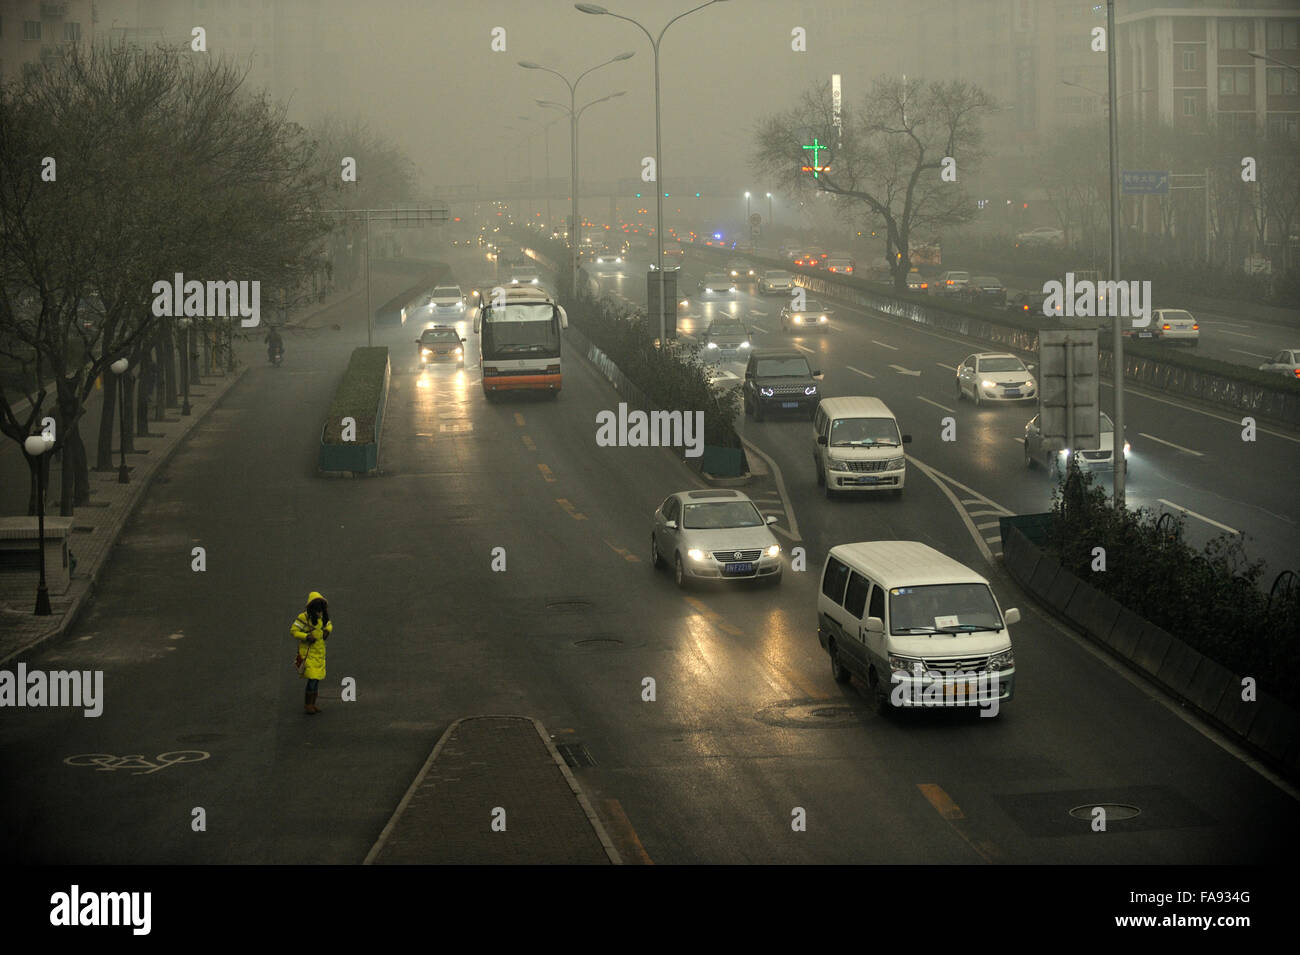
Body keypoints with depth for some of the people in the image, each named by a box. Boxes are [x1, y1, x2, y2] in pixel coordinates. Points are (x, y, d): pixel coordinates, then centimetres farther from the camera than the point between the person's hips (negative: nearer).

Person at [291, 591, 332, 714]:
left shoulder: (322, 616, 5)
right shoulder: (304, 617, -15)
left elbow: (329, 624, 23)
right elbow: (293, 630, -14)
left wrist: (328, 630, 0)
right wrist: (306, 637, -25)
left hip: (320, 652, 7)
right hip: (308, 652, -7)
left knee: (317, 679, 11)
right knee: (312, 678, -11)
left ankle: (312, 703, 23)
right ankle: (308, 704, 2)